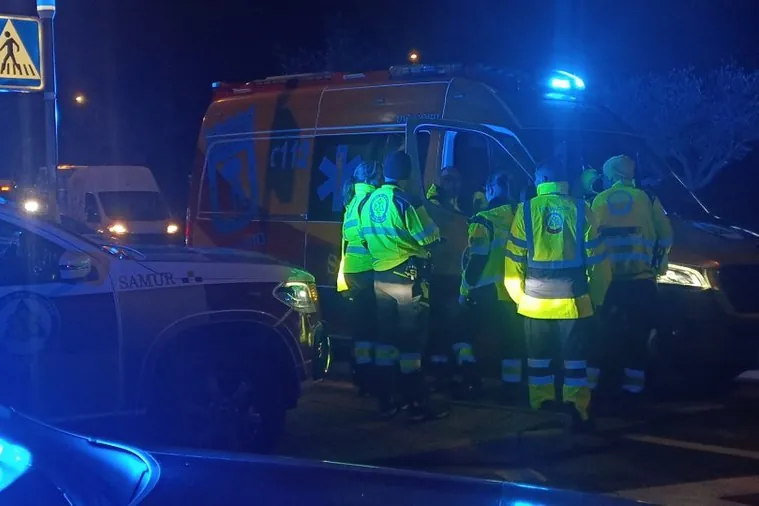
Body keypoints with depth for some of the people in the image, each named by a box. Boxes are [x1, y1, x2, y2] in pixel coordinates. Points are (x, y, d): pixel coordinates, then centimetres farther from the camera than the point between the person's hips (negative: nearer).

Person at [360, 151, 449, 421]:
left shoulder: (369, 203, 7)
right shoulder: (406, 202, -17)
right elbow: (430, 239, -13)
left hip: (381, 278, 7)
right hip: (408, 278, -7)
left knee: (386, 337, 12)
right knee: (411, 339, -3)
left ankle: (387, 400, 16)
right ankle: (418, 404, 1)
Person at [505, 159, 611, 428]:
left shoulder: (526, 210, -1)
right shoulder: (581, 210, -1)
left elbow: (515, 259, 0)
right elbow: (596, 259, 3)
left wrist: (519, 295, 12)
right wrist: (596, 298, 13)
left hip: (536, 300, 0)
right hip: (573, 300, 0)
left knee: (539, 358, 13)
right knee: (575, 358, 8)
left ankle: (542, 411, 16)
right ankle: (577, 411, 6)